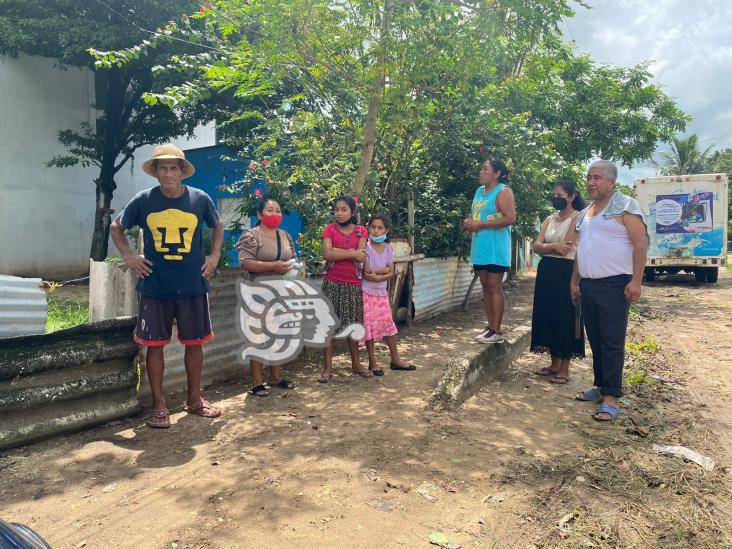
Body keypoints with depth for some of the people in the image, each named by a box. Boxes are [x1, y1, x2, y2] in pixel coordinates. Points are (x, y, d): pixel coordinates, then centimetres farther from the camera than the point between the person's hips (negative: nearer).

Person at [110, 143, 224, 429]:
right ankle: (159, 406, 19)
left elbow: (217, 226, 17)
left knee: (195, 343, 9)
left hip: (193, 286, 1)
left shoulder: (200, 199, -2)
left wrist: (214, 255, 5)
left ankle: (194, 399, 28)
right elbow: (116, 227, 13)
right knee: (155, 345, 4)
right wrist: (129, 256, 0)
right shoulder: (143, 200, -3)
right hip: (154, 287, -1)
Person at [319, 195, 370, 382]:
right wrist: (352, 253, -13)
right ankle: (328, 367, 5)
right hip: (332, 283, -1)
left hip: (353, 284, 2)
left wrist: (338, 251, -14)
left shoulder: (361, 231, 6)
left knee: (353, 324, 9)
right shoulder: (330, 229, 2)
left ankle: (356, 364, 23)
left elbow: (361, 256, -9)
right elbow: (327, 254, -14)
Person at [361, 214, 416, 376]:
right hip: (367, 293, -5)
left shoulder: (388, 249, 4)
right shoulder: (366, 247, -11)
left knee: (388, 324, 9)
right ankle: (372, 362, 14)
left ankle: (395, 359, 20)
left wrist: (378, 276, -19)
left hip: (382, 292, 5)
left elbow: (392, 273, -2)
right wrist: (385, 269, -10)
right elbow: (366, 272, -19)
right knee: (369, 326, 1)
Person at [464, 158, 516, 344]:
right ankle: (490, 326, 17)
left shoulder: (503, 191, -8)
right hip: (480, 247, 8)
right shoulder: (480, 191, 16)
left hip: (496, 248, -8)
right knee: (486, 286, 9)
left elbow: (510, 218, -18)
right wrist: (469, 223, 1)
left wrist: (480, 225, -19)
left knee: (494, 287, -6)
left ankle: (497, 331, 0)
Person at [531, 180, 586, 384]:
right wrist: (554, 246, -12)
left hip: (566, 272, -7)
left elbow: (566, 249, -15)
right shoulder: (549, 219, 14)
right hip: (546, 272, 7)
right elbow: (536, 247, 5)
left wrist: (545, 247, -2)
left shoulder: (577, 218, -5)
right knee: (548, 316, 9)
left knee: (565, 318, -2)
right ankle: (554, 363, 20)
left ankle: (564, 368, 7)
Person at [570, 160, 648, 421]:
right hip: (588, 285, 7)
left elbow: (640, 244, -12)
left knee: (612, 343, -5)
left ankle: (611, 397, -1)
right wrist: (574, 281, 18)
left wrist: (635, 281, -19)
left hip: (615, 285, -7)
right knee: (595, 341, 13)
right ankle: (601, 386, 25)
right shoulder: (585, 213, 17)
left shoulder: (625, 206, -5)